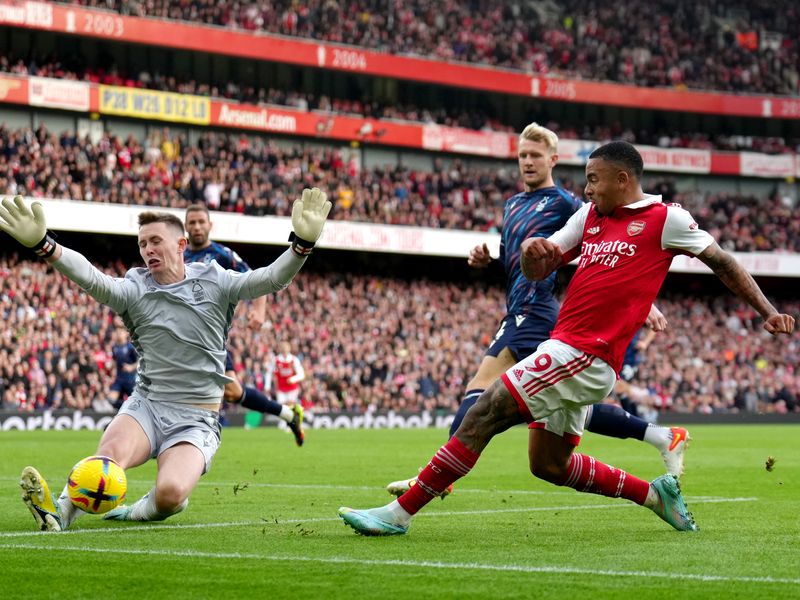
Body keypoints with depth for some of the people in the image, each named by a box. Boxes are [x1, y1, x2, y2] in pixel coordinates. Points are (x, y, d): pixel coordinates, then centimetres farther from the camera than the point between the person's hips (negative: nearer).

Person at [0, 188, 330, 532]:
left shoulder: (214, 283, 0)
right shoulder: (134, 289, -1)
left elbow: (271, 279, -13)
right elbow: (91, 279, -20)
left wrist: (302, 244, -35)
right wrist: (42, 245, -39)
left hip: (196, 419, -1)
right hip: (146, 404, 1)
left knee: (170, 493, -26)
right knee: (111, 452, -32)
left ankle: (139, 511, 4)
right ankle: (61, 510, -18)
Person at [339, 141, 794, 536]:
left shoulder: (666, 219, -1)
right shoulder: (590, 216, 18)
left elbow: (722, 261, 7)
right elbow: (537, 271, 18)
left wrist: (769, 311, 4)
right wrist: (531, 250, -6)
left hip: (585, 356, -9)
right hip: (567, 352, 9)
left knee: (485, 414, -14)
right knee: (549, 465, 15)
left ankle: (401, 512, -13)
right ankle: (655, 493, 25)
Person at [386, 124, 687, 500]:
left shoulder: (564, 203, -2)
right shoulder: (513, 205, 22)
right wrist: (484, 260, 7)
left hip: (533, 312, -9)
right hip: (521, 313, 9)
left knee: (482, 386, -19)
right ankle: (662, 437, 14)